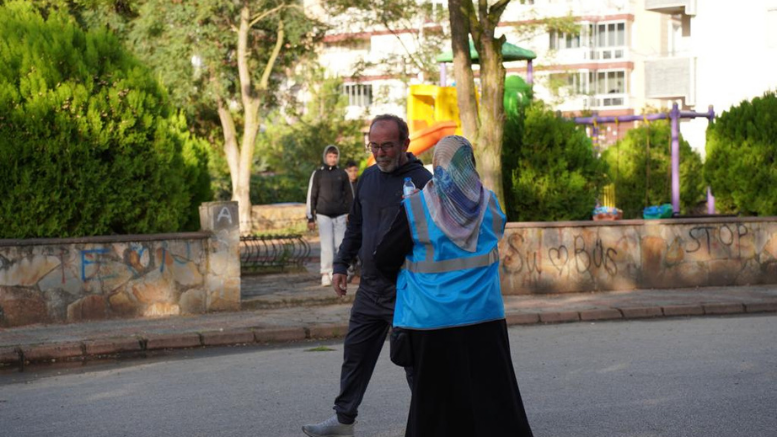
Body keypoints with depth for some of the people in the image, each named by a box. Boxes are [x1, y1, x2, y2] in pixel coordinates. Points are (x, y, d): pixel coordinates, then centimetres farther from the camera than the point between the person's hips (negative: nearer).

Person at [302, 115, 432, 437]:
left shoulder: (422, 182, -12)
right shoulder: (368, 178, 9)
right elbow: (355, 226, 20)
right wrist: (341, 265, 15)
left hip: (405, 291, -7)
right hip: (370, 287, 7)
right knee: (355, 353, 13)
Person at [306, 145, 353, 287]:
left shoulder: (342, 174, 8)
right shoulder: (318, 174, 3)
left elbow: (349, 195, 12)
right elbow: (311, 196, 4)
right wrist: (310, 218, 1)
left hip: (340, 216, 2)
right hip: (323, 215, -2)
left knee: (341, 245, 0)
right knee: (327, 246, -6)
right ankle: (326, 274, -2)